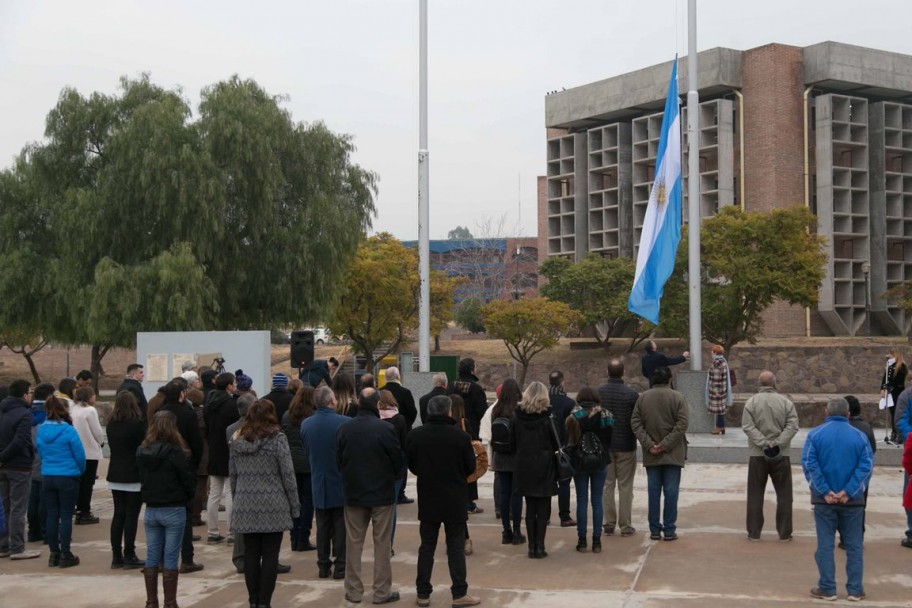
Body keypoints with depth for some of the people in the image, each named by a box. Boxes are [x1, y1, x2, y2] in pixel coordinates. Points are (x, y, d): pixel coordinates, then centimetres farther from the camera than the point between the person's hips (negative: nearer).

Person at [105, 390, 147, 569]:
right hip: (134, 477, -6)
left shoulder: (111, 425, 5)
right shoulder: (137, 424, -13)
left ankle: (117, 556, 12)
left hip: (115, 475, 6)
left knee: (118, 515, 10)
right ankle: (129, 556, -1)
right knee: (131, 516, -2)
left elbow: (112, 446, 12)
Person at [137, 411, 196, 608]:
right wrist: (186, 499, 6)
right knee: (170, 559, 1)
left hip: (151, 509, 5)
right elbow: (189, 481, -11)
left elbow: (141, 478, 10)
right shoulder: (176, 452, -16)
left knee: (152, 557, 11)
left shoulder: (142, 452, 1)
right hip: (174, 510, -5)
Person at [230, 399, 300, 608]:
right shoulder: (277, 438, -6)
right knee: (269, 555, 1)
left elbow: (232, 474, 11)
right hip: (272, 506, -4)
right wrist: (295, 505, 0)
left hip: (246, 505, 4)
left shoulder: (237, 439, 7)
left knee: (251, 554, 8)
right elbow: (287, 474, -7)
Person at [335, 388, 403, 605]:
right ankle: (382, 591, 9)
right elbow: (398, 461, -7)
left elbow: (339, 461, 5)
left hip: (353, 492, 3)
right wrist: (393, 477, 14)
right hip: (382, 492, -3)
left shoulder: (344, 430, -5)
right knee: (381, 544, 5)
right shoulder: (386, 429, -16)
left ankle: (354, 590, 16)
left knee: (354, 543, 11)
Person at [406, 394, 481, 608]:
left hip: (427, 500, 2)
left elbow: (411, 466, 5)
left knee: (427, 547, 11)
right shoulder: (460, 436, -14)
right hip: (454, 501, -2)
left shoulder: (415, 436, -7)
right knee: (456, 547, 6)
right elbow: (470, 467, -3)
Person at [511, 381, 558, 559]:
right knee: (543, 509, 4)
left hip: (524, 467, 3)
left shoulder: (517, 415, -2)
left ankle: (532, 546, 10)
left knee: (530, 508, 10)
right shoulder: (547, 416, -10)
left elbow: (512, 442, 4)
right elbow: (556, 443, -5)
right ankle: (539, 546, 2)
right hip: (544, 467, -3)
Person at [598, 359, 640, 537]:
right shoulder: (631, 394, -13)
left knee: (607, 485, 10)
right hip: (626, 446, -2)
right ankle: (625, 526, 7)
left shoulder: (598, 393, -6)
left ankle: (609, 524, 11)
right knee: (625, 487, 5)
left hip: (604, 446, 2)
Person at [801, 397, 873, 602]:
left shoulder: (815, 434, -3)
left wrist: (825, 491, -13)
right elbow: (866, 465, -9)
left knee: (825, 545, 6)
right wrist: (849, 491, -14)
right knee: (854, 546, 9)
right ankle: (855, 590, 11)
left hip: (824, 499, -1)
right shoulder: (859, 436, 0)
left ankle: (827, 588, 8)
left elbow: (809, 463, -12)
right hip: (853, 500, 1)